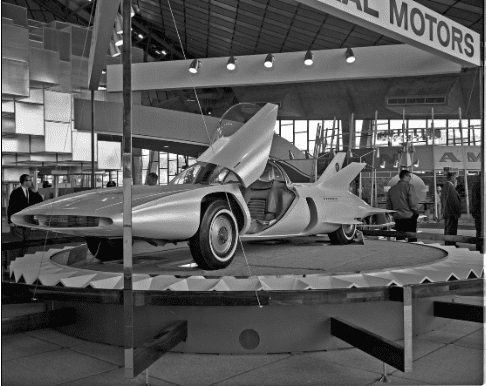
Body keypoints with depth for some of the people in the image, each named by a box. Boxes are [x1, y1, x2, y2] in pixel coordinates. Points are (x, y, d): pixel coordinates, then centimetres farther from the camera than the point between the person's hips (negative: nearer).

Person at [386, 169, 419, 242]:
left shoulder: (391, 189, 11)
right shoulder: (408, 186, -6)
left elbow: (388, 206, 11)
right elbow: (413, 202, -12)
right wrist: (416, 212, 1)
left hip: (397, 218, 5)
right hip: (409, 217, -5)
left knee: (399, 240, 7)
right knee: (412, 239, -1)